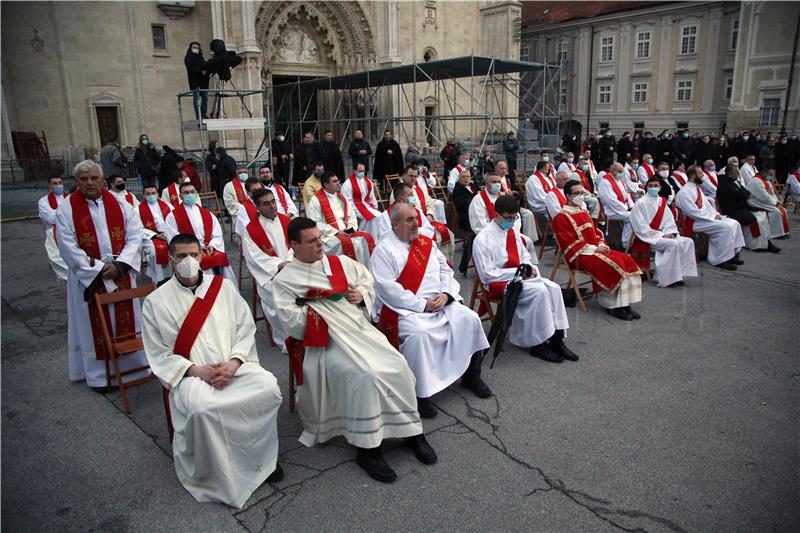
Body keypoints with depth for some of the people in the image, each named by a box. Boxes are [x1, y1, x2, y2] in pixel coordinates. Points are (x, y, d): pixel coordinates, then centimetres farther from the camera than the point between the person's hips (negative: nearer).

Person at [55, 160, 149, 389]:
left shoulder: (119, 204, 2)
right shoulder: (67, 209, -4)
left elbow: (134, 237, -2)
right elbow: (68, 246, -9)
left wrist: (119, 265, -13)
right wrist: (97, 269, -14)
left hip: (121, 275, 2)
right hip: (88, 277, -2)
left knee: (125, 320, 9)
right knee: (95, 325, 6)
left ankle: (130, 366, 23)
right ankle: (99, 375, 19)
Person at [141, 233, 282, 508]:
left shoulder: (223, 286, 9)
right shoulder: (155, 302, 4)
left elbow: (246, 328, 6)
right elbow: (158, 354, 2)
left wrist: (234, 362, -11)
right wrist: (196, 370, -14)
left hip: (233, 366, 2)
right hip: (190, 374, -2)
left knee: (269, 387, -26)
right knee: (203, 408, -35)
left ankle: (260, 457, -3)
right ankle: (217, 475, -9)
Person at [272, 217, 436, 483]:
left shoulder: (340, 262, 16)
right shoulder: (284, 281, 3)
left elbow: (367, 278, 23)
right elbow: (290, 319, -7)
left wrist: (362, 293, 3)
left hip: (361, 329, 5)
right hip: (327, 341, -5)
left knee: (397, 365, -16)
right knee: (364, 376, -30)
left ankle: (411, 431, 1)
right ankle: (367, 449, -15)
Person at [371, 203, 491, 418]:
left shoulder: (426, 243, 15)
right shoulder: (384, 250, -5)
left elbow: (445, 270, 14)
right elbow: (388, 288, -14)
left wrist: (445, 293, -7)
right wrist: (422, 305, -17)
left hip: (441, 303, 6)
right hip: (406, 309, -6)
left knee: (470, 319, -11)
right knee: (418, 334, -34)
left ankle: (471, 374, 9)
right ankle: (419, 393, -17)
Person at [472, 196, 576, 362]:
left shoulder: (513, 231, 8)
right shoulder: (482, 239, -15)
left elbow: (525, 256, 20)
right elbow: (486, 275, -16)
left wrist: (530, 267, -4)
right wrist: (516, 271, -20)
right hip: (499, 283, -7)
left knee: (554, 288, -14)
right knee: (539, 291, -26)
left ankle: (556, 340, -9)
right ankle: (538, 344, -16)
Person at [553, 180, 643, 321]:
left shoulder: (584, 212, 21)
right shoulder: (561, 217, -6)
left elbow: (596, 232, 22)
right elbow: (569, 243, -14)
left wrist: (602, 245, 0)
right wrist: (593, 249, -18)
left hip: (597, 249, 8)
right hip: (579, 255, -8)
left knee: (627, 260, -12)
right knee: (612, 264, -29)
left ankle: (624, 303, -14)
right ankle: (612, 306, -17)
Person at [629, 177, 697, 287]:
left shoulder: (662, 202, 12)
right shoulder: (640, 203, -8)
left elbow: (669, 221, 11)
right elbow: (642, 228, -14)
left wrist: (670, 233, -10)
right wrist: (662, 235, -17)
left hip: (662, 235, 7)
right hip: (647, 237, -7)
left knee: (688, 242, -7)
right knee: (673, 244, -28)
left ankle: (679, 273, -5)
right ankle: (668, 278, -22)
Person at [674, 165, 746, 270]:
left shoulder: (697, 188, 15)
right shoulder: (684, 192, -16)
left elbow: (706, 204, 20)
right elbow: (693, 212, -21)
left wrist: (715, 213, 1)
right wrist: (712, 216, -16)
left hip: (706, 217, 10)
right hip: (695, 222, -10)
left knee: (734, 223, -1)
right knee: (726, 227, -23)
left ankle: (732, 254, 5)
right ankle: (720, 260, -16)